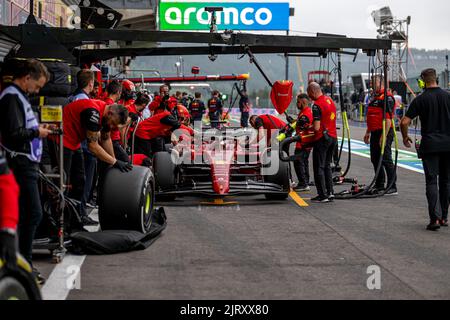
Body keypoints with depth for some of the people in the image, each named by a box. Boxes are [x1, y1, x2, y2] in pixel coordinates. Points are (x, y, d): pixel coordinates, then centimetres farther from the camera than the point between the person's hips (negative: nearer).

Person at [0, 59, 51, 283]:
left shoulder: (18, 96, 17)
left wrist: (37, 129, 10)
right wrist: (37, 132, -9)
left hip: (25, 164, 10)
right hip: (21, 165, -10)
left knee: (27, 214, 12)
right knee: (33, 214, -8)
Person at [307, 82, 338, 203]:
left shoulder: (317, 105, -18)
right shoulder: (330, 100, 9)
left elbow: (316, 128, -22)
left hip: (322, 138, -8)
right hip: (333, 137, 8)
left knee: (319, 167, 0)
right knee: (327, 165, 17)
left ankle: (323, 195, 0)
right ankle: (330, 192, 14)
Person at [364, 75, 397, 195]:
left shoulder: (387, 97, -13)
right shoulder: (375, 98, 19)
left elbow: (388, 119, -20)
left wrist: (384, 136, -25)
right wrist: (368, 132, 24)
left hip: (384, 132, -10)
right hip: (375, 133, 10)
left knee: (386, 160, -9)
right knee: (375, 159, 14)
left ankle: (392, 187, -5)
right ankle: (379, 185, 24)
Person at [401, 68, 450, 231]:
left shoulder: (420, 99, -4)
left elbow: (404, 122, -8)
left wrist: (405, 137, 10)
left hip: (429, 145, -3)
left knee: (432, 181, -2)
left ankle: (435, 218, -14)